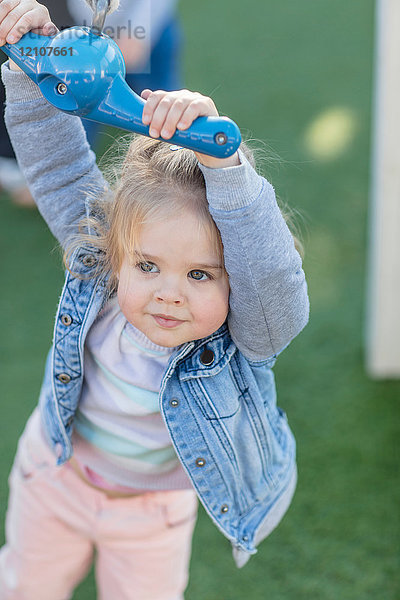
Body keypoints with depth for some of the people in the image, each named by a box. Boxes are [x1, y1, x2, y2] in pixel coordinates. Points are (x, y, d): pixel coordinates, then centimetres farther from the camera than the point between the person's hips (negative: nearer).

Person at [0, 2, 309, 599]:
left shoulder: (247, 337, -36)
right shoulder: (95, 260, -29)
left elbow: (271, 269, -57)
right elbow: (59, 164, -25)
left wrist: (220, 157, -69)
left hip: (154, 507, -1)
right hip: (56, 472, 2)